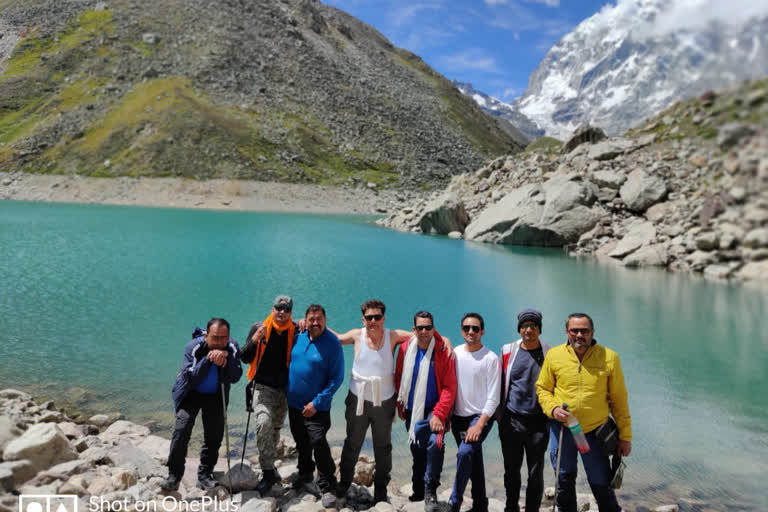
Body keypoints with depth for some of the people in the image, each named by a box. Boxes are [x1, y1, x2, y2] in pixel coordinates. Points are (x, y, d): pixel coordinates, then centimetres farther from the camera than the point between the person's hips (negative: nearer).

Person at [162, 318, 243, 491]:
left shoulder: (232, 348, -15)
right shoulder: (193, 347, -21)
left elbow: (235, 377, -23)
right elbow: (190, 378, -28)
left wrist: (227, 357, -38)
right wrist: (208, 359, -38)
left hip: (215, 397, 2)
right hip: (191, 394, -2)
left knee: (214, 435, 0)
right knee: (182, 429, -17)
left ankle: (205, 475, 16)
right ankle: (174, 475, -4)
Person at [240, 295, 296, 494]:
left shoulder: (295, 331, -2)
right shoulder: (259, 327, -4)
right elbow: (245, 358, -5)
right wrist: (255, 339, -21)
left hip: (283, 389, 2)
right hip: (262, 386, -2)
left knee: (275, 429, 16)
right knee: (263, 422, -24)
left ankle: (268, 468, 36)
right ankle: (269, 471, -15)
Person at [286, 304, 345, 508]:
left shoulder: (332, 344, -16)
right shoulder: (299, 336, -1)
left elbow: (336, 378, -16)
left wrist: (317, 402, -19)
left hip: (317, 407, -6)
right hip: (294, 403, 6)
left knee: (318, 443, -10)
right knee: (301, 443, 20)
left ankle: (327, 488, 5)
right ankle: (305, 473, 43)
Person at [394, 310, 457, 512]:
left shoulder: (443, 351, -13)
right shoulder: (405, 348, -2)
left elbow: (449, 387, -13)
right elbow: (399, 377, 11)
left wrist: (439, 414, -19)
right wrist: (400, 404, 10)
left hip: (433, 410, -4)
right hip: (411, 411, 4)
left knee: (435, 443, -24)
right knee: (416, 450, 14)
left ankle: (430, 491, -7)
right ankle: (418, 490, 33)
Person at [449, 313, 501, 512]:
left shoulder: (491, 359, -9)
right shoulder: (455, 353, 4)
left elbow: (493, 398, -11)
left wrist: (479, 424, -17)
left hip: (481, 417, -4)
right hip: (458, 416, 5)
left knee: (465, 452, -23)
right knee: (474, 460, 13)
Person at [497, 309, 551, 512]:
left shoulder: (550, 354, 0)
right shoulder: (508, 351, 3)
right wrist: (499, 414, 9)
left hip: (538, 421, -1)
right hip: (511, 420, 1)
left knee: (536, 472, 6)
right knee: (511, 470, 12)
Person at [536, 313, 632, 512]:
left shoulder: (609, 357, -7)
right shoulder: (554, 355, -5)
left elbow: (619, 400, -2)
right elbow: (542, 388, 5)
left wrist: (625, 436, 0)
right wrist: (553, 408, -14)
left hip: (595, 430, -1)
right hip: (561, 428, 1)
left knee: (602, 485, 7)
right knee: (564, 481, 15)